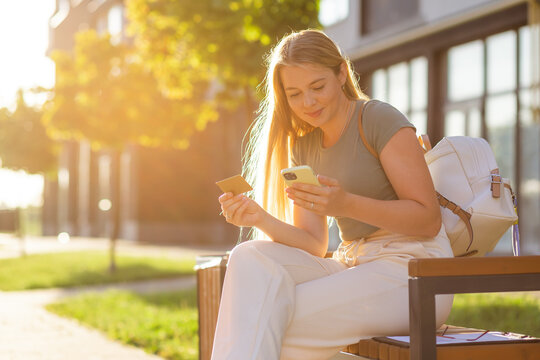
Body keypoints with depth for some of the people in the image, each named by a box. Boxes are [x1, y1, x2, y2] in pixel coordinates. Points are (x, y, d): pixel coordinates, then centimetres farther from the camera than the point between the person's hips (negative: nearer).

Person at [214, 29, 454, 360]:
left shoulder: (381, 119, -5)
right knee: (251, 259, -22)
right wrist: (260, 218, -12)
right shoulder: (304, 145, 14)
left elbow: (429, 220, -10)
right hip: (353, 266, 6)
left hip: (413, 270, -6)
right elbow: (314, 244, 8)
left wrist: (346, 204, -23)